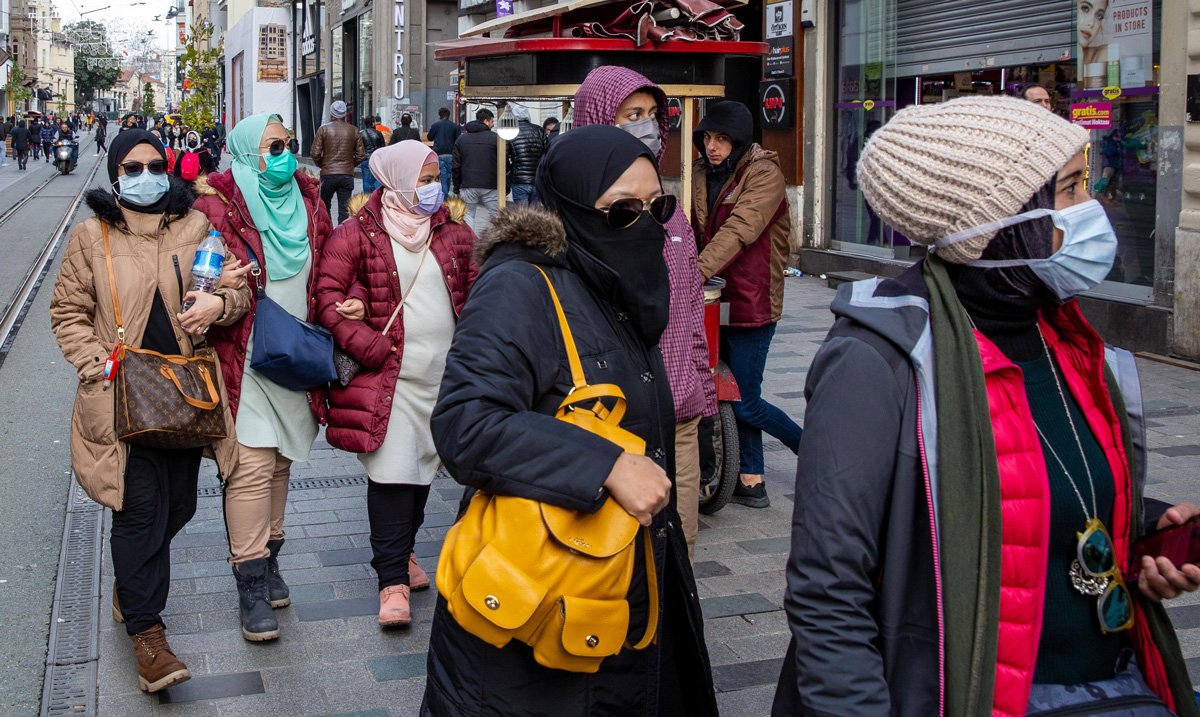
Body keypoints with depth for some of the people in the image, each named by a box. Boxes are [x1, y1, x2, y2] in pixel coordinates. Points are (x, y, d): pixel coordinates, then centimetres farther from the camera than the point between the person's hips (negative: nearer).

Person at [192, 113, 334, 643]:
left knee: (280, 460, 14)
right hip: (245, 360, -6)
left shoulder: (306, 200, 10)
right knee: (251, 466, -9)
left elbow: (325, 270, 19)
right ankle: (251, 585, -1)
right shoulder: (217, 207, -8)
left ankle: (268, 558, 29)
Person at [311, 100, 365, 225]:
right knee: (344, 210, 2)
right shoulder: (353, 131, 3)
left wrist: (321, 165, 12)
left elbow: (315, 153, -6)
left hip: (328, 174, -1)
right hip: (347, 175, 1)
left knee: (325, 206, 15)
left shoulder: (324, 129, -2)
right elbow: (361, 155, 2)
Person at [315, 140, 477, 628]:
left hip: (445, 375, 5)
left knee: (422, 465, 15)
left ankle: (403, 549, 35)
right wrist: (372, 349, -16)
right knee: (392, 470, -8)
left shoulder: (453, 235, 10)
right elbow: (328, 297, -9)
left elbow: (475, 292, 15)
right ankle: (393, 579, 0)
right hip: (389, 377, -5)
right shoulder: (357, 235, -5)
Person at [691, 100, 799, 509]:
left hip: (752, 299, -7)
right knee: (735, 394, 11)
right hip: (717, 298, 7)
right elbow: (697, 232, 12)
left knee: (745, 402, -4)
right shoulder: (702, 175, 11)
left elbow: (739, 230, -25)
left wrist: (697, 273, -35)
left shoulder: (764, 174, -12)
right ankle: (751, 480, 19)